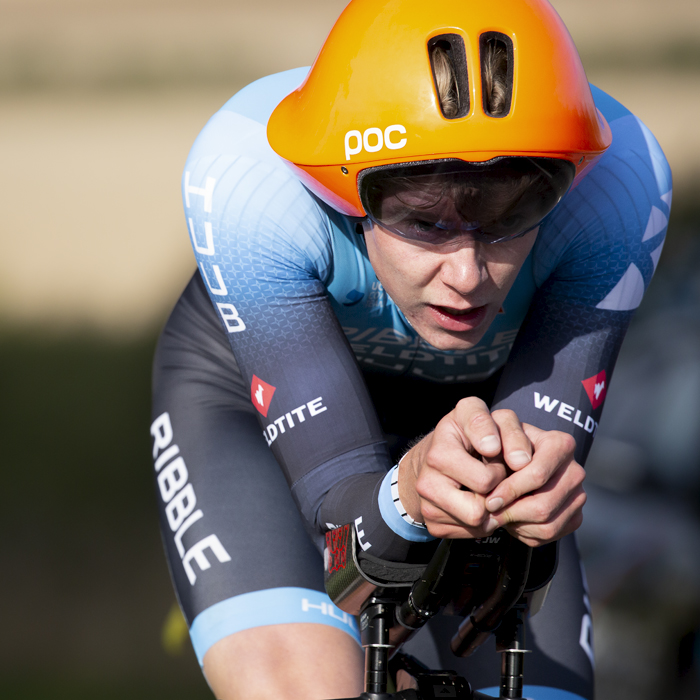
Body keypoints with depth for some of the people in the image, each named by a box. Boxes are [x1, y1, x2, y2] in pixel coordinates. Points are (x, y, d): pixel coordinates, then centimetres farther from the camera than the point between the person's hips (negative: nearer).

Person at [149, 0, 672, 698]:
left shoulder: (616, 177, -35)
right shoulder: (247, 176, -39)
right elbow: (335, 502, -37)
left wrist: (533, 478, -56)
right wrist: (408, 496, -60)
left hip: (469, 398, 3)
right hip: (250, 389, -3)